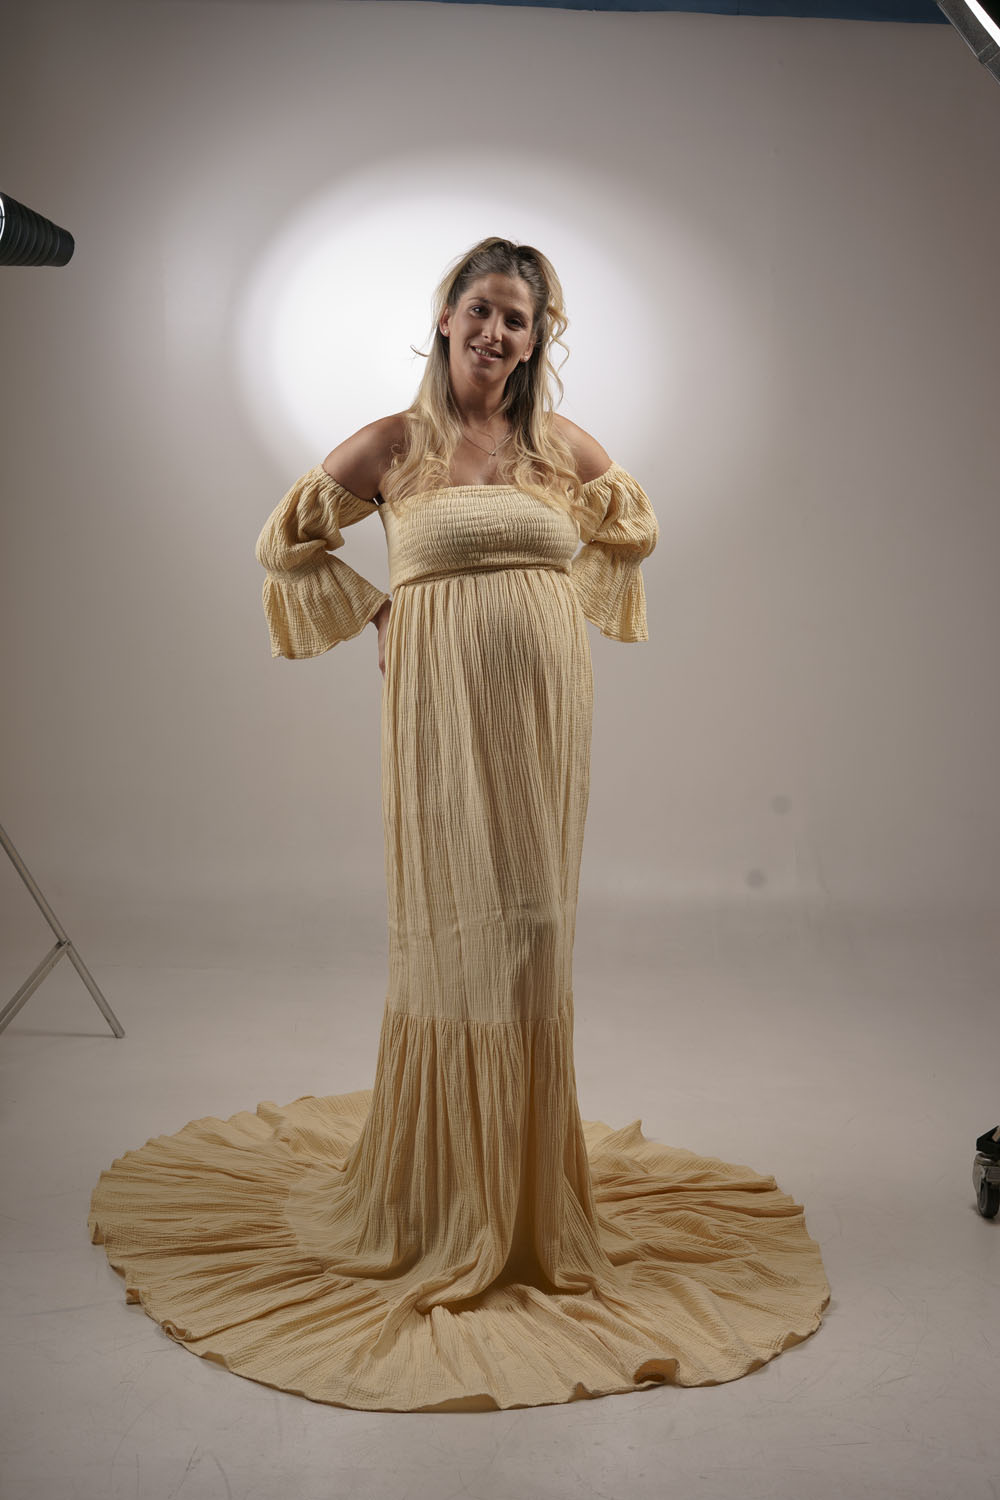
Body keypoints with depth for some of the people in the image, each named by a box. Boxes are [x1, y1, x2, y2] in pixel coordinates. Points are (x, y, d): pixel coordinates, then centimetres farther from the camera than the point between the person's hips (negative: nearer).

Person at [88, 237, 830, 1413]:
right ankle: (444, 1196, 14)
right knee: (452, 935, -2)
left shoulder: (564, 446, 8)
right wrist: (377, 613, 5)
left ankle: (532, 1189, 23)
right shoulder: (391, 444, 0)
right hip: (442, 710, -3)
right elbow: (285, 542, 10)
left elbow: (635, 529, 26)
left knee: (534, 933, 7)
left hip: (545, 710, 3)